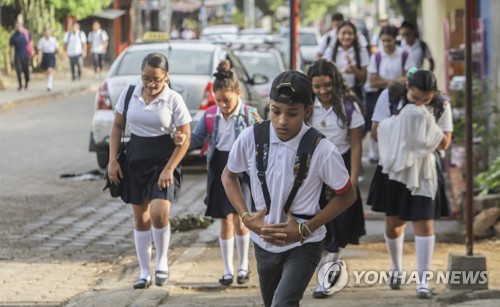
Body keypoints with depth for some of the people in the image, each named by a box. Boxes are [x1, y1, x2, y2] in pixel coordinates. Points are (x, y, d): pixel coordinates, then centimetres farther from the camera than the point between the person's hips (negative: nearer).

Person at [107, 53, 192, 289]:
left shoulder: (174, 100, -9)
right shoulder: (129, 94, -1)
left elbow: (185, 137, -8)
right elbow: (117, 127, 9)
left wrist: (169, 169, -15)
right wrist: (112, 160, 1)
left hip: (163, 159, -4)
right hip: (135, 158, 4)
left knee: (159, 213, -20)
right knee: (140, 217, 8)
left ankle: (162, 260, 5)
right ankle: (144, 272, 18)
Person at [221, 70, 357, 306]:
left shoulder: (322, 150, -22)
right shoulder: (250, 138, -14)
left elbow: (347, 196, -7)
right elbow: (229, 175, 6)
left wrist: (305, 229, -14)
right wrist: (246, 217, -9)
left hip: (303, 245, -4)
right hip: (263, 242, 4)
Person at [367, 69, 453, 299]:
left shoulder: (441, 105, -7)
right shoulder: (390, 97, -9)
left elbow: (444, 143, -8)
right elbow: (376, 132, -9)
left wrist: (426, 124, -23)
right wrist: (402, 121, -23)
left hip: (424, 170, -1)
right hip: (394, 167, 1)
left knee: (424, 222, -8)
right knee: (393, 221, 9)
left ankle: (423, 280, -5)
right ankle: (396, 269, 33)